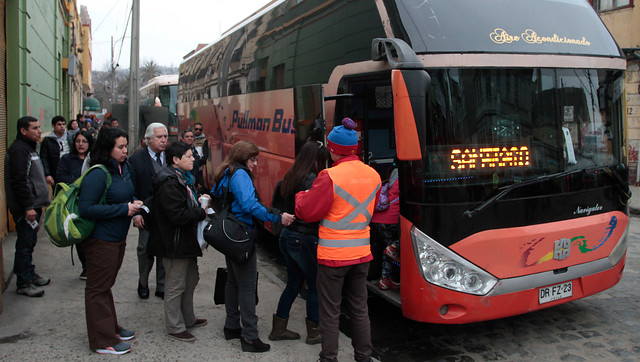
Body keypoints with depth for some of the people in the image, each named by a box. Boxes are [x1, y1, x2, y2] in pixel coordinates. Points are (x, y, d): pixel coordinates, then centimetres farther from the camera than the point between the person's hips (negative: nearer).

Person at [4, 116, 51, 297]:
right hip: (25, 208, -10)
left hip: (32, 205, 10)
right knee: (25, 244, -4)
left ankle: (30, 275, 29)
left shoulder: (28, 148, 17)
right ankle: (23, 284, 3)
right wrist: (28, 207, -23)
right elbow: (19, 181, -22)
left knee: (29, 242, 18)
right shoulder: (19, 150, -16)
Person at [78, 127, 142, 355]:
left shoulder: (124, 168, 4)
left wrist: (134, 204, -2)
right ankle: (103, 341, 16)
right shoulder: (98, 174, -22)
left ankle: (111, 328, 38)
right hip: (100, 240, -9)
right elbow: (86, 208, -25)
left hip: (117, 237, 9)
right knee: (98, 289, 5)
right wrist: (124, 209, -24)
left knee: (106, 285, 23)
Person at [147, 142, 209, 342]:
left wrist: (200, 201, 4)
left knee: (190, 280, 21)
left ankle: (187, 319, 37)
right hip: (175, 244, -11)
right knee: (175, 285, 3)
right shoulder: (169, 184, -22)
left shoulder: (183, 179, 12)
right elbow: (178, 216, -28)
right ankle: (175, 328, 16)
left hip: (186, 242, 11)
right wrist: (201, 211, -16)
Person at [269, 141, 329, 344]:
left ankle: (278, 329, 27)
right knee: (315, 286, 7)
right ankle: (314, 333, 19)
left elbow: (287, 207, 10)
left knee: (293, 284, 19)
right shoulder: (312, 180, -18)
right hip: (305, 240, -9)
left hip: (287, 236, 9)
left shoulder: (290, 178, 8)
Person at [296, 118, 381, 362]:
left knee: (330, 312, 8)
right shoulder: (373, 175, 2)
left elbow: (307, 212, -12)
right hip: (362, 253, 6)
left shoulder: (330, 177, -18)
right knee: (359, 309, 19)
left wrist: (301, 196, 7)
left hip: (333, 256, -6)